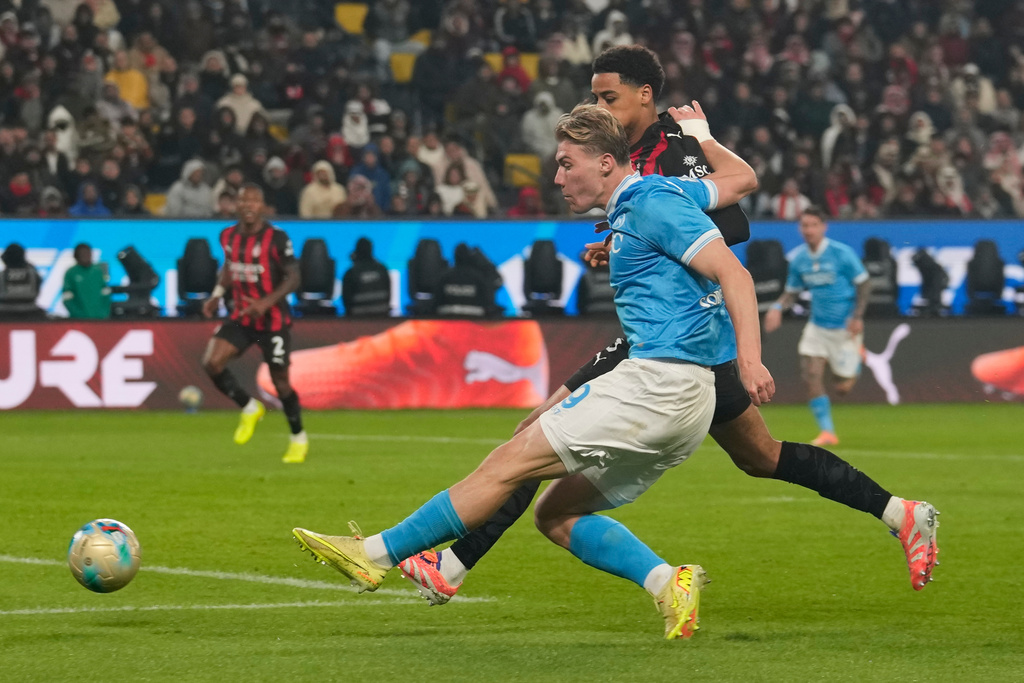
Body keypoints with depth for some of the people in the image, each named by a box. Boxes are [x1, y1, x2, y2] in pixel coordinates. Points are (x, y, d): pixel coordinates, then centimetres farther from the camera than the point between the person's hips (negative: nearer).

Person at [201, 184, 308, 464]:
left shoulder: (276, 239, -15)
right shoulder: (228, 236, 2)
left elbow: (293, 277, -14)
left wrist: (266, 303, -27)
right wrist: (217, 294, 4)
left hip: (273, 319, -5)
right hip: (241, 316, 5)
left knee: (280, 380, 0)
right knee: (212, 362, -15)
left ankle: (299, 438, 23)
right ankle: (249, 409, 9)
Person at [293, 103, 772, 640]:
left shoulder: (652, 201, -8)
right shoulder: (637, 204, 20)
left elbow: (732, 272, -16)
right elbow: (743, 178, 32)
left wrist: (750, 357, -26)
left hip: (660, 381, -10)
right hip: (685, 403, 10)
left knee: (510, 462, -8)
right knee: (556, 515, 8)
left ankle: (376, 554, -4)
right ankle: (668, 582, -7)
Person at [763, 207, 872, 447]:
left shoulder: (841, 254, -14)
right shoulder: (799, 259, 0)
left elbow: (863, 284, -7)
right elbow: (792, 292, 10)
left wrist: (857, 316, -16)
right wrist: (778, 307, -10)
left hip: (845, 328, -4)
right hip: (817, 326, 4)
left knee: (842, 388, 1)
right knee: (810, 375, -14)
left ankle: (859, 360, 36)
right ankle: (827, 432, -4)